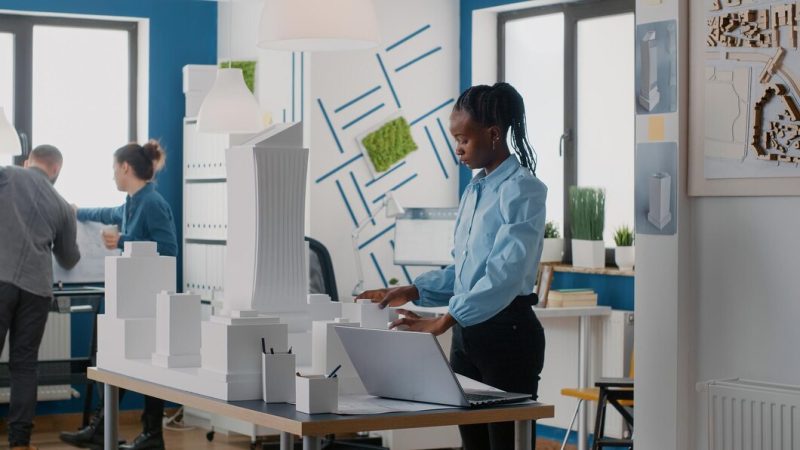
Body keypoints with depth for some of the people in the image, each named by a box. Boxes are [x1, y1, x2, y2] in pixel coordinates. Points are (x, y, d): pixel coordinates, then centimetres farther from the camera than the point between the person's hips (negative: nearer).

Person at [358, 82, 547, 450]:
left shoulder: (522, 190, -12)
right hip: (467, 332, 8)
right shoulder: (474, 190, 13)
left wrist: (442, 321, -29)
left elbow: (506, 271, -24)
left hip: (506, 331, -8)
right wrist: (412, 292, 4)